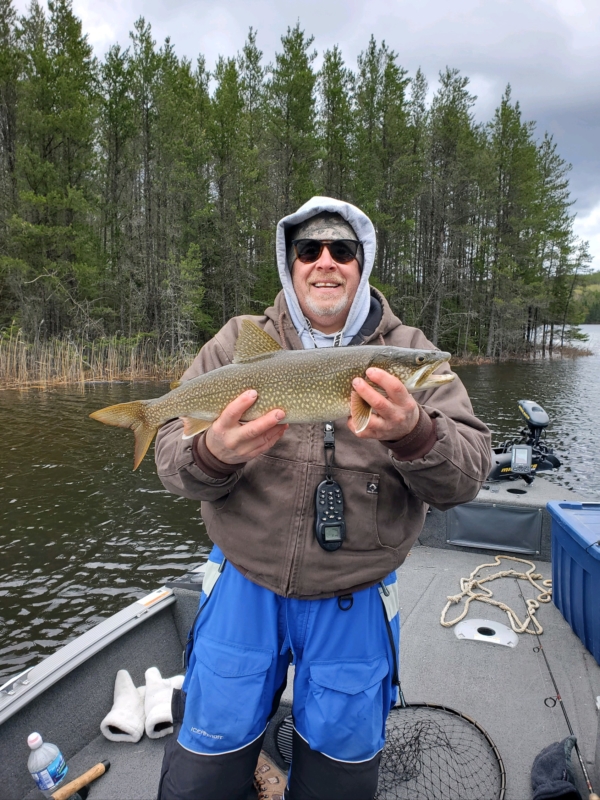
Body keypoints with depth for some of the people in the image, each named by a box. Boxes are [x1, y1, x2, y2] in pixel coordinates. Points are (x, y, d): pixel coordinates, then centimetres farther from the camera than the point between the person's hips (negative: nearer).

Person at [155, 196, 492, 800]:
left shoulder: (406, 350, -4)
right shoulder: (238, 341, -2)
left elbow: (467, 475, -12)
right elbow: (171, 451, -6)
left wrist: (412, 432, -33)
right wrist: (213, 455, -29)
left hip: (354, 601, 0)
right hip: (244, 584, 1)